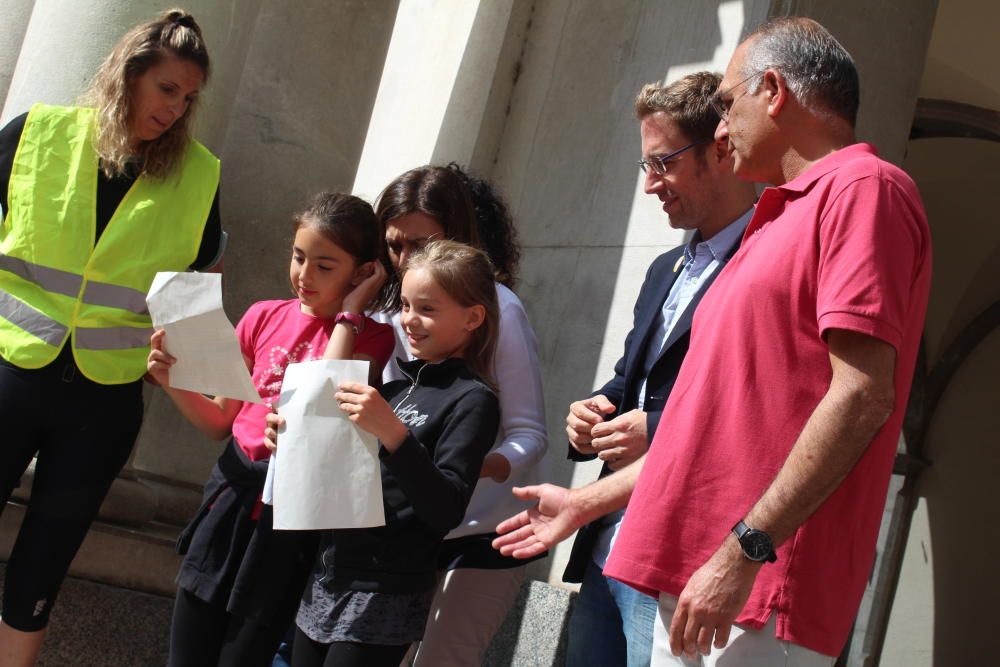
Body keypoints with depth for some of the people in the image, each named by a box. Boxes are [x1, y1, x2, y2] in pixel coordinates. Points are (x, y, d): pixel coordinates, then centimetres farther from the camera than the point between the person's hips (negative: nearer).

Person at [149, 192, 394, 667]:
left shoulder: (370, 338, -4)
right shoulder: (264, 317, 7)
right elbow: (220, 421, 13)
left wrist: (348, 314, -14)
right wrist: (175, 380, -7)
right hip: (233, 490, 4)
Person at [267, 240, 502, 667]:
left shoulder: (471, 399, -9)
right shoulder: (397, 386, 12)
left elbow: (446, 512, -19)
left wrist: (393, 432, -28)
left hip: (384, 597, -7)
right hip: (326, 582, 7)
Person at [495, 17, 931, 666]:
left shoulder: (864, 187, -6)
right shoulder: (782, 218, 23)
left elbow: (863, 395, -18)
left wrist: (743, 550, -21)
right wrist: (585, 503, 27)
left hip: (759, 588, -9)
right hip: (691, 581, 9)